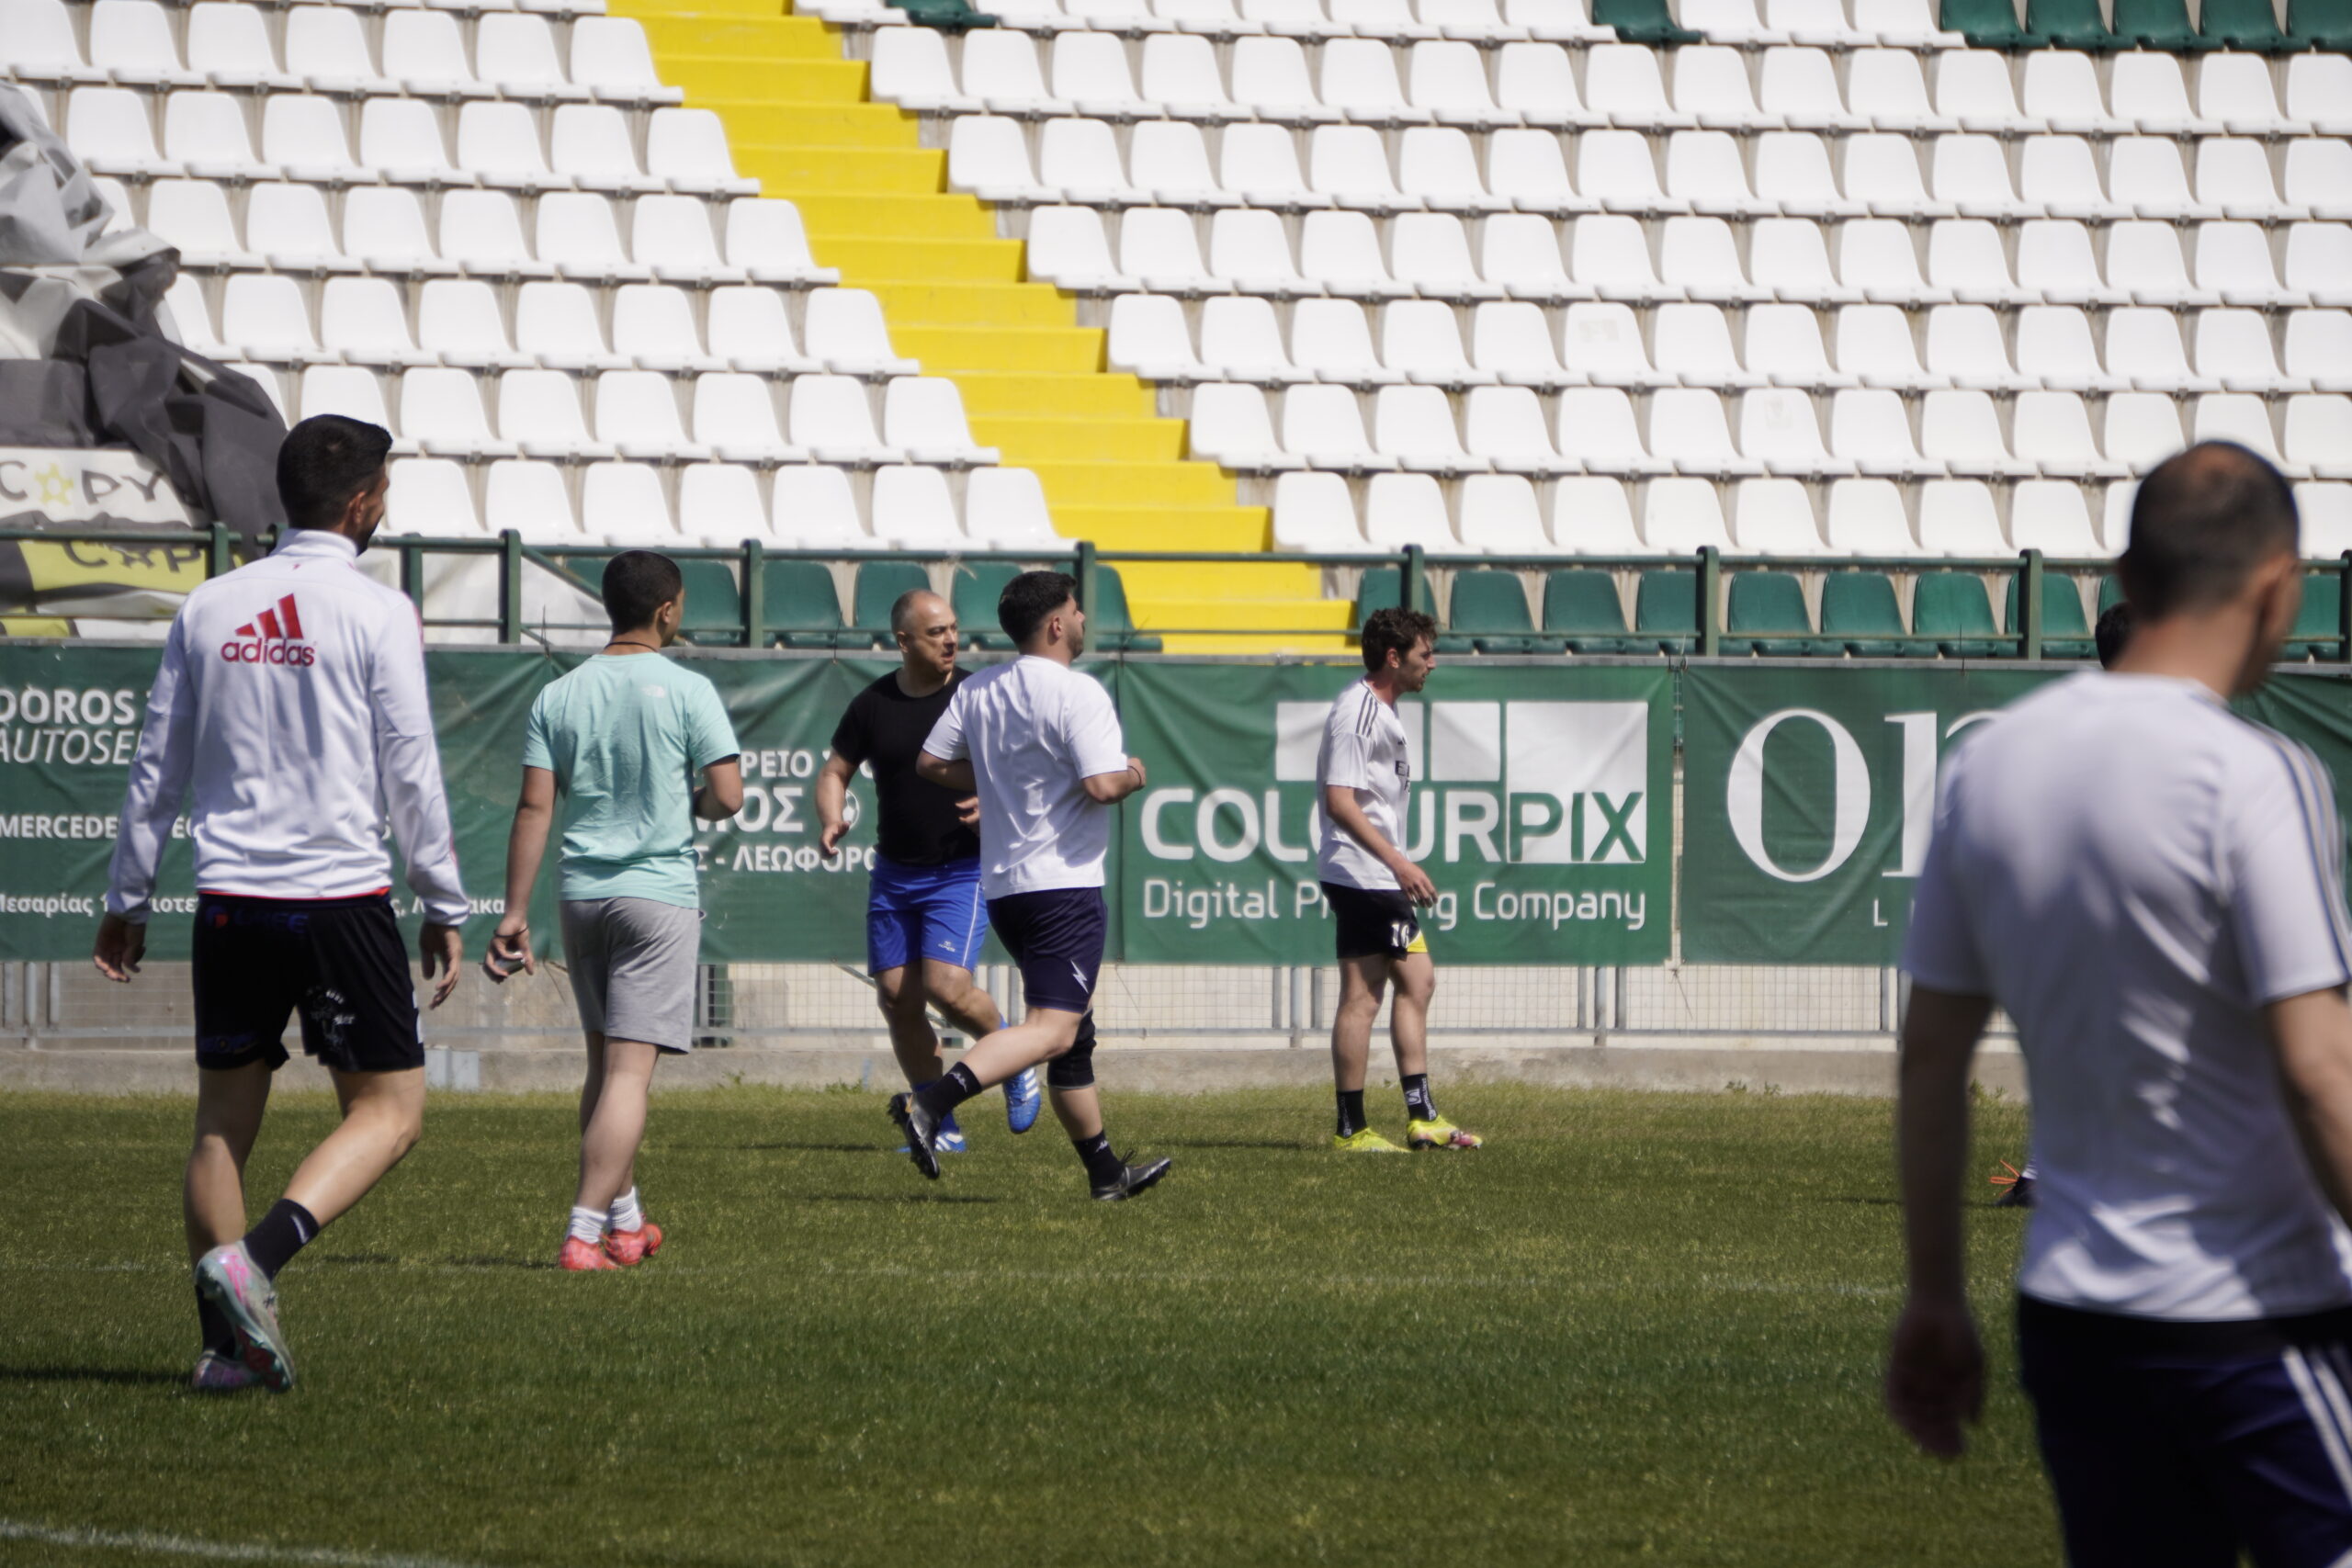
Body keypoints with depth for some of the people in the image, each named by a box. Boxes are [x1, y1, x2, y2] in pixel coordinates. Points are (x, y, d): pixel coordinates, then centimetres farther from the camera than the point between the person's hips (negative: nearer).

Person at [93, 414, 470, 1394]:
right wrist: (443, 907, 3)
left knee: (224, 1120, 12)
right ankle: (253, 1261, -19)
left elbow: (157, 769, 11)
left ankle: (225, 1341, 8)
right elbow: (410, 773, -5)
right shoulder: (377, 614, -5)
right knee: (388, 1110, 2)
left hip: (230, 899, 5)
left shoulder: (209, 608, 8)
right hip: (343, 898, -5)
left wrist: (128, 900, 20)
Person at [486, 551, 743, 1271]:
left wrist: (514, 913, 1)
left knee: (605, 1062, 18)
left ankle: (626, 1222, 29)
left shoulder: (558, 697, 4)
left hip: (583, 893, 5)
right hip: (659, 893, -5)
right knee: (629, 1070, -6)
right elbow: (727, 797, -11)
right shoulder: (687, 692, -7)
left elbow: (534, 807, 0)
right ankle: (583, 1233, -15)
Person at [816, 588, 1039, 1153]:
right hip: (894, 873, 4)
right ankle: (944, 1129, 14)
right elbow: (835, 771, 12)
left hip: (963, 870, -4)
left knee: (946, 986, -19)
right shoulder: (872, 705, 2)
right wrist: (831, 820, -9)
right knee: (897, 998, 1)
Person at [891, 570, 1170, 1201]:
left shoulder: (976, 691, 9)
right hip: (1063, 884, -9)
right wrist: (1132, 775, -1)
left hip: (1002, 885, 9)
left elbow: (931, 762, 12)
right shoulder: (1076, 694, -14)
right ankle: (930, 1102, -32)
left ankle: (1105, 1170, 24)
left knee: (1074, 1031, 18)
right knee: (1053, 1029, -15)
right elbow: (1103, 784, -22)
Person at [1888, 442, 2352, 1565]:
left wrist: (1934, 1299, 19)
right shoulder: (2253, 779, -14)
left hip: (2072, 1312, 6)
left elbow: (1930, 1053, 11)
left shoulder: (1988, 766, 6)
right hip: (2260, 1316, -6)